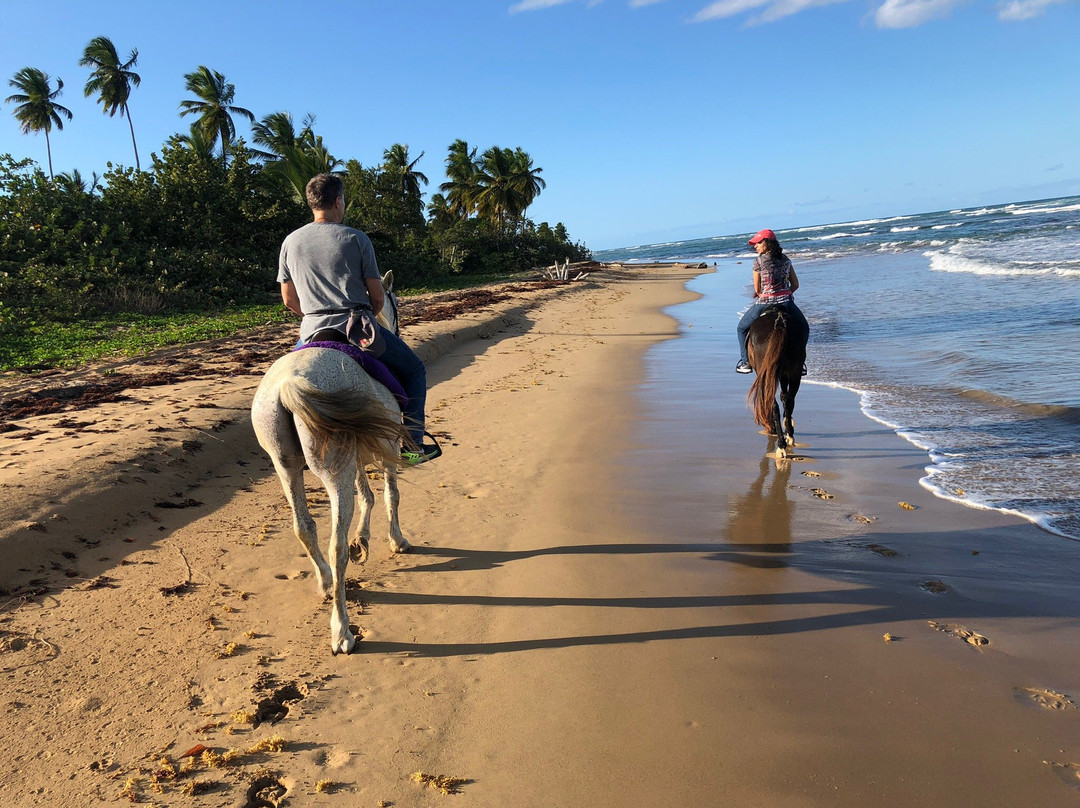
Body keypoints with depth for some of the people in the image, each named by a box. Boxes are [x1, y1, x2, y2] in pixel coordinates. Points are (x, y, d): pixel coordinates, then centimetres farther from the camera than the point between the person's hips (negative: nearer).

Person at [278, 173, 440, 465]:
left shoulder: (291, 242, 7)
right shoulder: (356, 239, -3)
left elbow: (289, 300, 11)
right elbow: (377, 297, -1)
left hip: (312, 332, 4)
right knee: (414, 371, 15)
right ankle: (413, 445, 10)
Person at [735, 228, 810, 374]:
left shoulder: (758, 261, -4)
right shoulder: (785, 259, 10)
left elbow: (757, 289, 0)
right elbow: (795, 284, 11)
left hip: (764, 303, -3)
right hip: (786, 302, 3)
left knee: (742, 328, 21)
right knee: (804, 329, 26)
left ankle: (745, 362, 14)